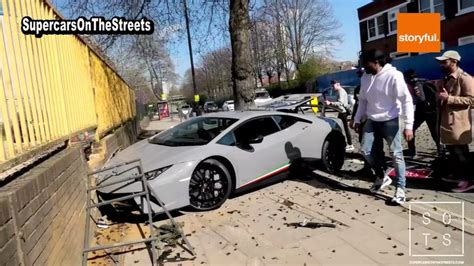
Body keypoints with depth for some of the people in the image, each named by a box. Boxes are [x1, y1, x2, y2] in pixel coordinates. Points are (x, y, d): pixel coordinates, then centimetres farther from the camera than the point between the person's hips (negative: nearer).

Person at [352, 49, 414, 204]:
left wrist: (408, 125, -21)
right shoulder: (365, 77, 3)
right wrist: (357, 119, 13)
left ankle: (400, 189, 11)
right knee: (366, 151, 5)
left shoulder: (393, 76, -17)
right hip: (371, 121, 6)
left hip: (390, 121, -6)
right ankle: (382, 177, 27)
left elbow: (406, 101, -17)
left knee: (396, 154, 1)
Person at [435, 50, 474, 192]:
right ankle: (457, 175, 29)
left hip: (458, 123, -9)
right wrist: (441, 98, 9)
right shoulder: (447, 78, 15)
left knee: (461, 153, -2)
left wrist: (448, 98, -23)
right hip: (447, 121, 9)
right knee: (452, 152, 16)